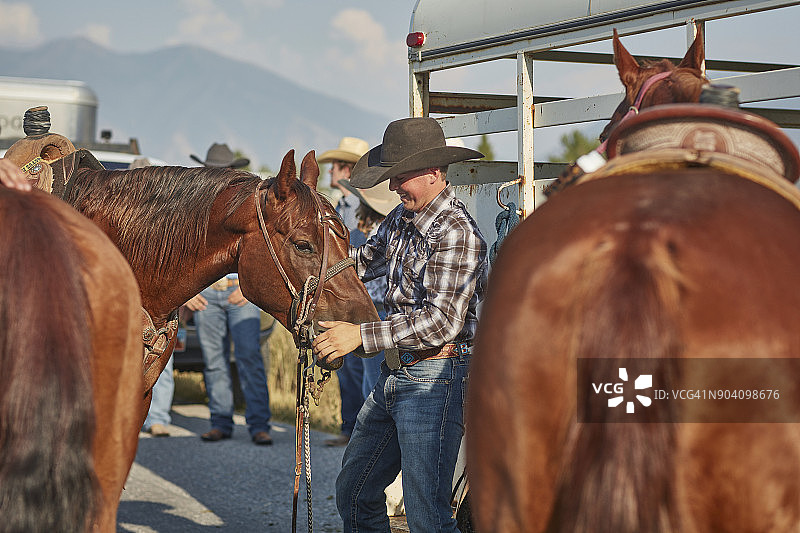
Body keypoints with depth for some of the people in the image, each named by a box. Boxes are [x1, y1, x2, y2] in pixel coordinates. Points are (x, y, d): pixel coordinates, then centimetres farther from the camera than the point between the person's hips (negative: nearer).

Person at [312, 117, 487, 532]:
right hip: (394, 374, 10)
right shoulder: (403, 217, 9)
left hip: (434, 380, -10)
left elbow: (441, 322, -25)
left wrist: (362, 336, -26)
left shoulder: (455, 233, -19)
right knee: (353, 493, 19)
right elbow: (368, 260, 27)